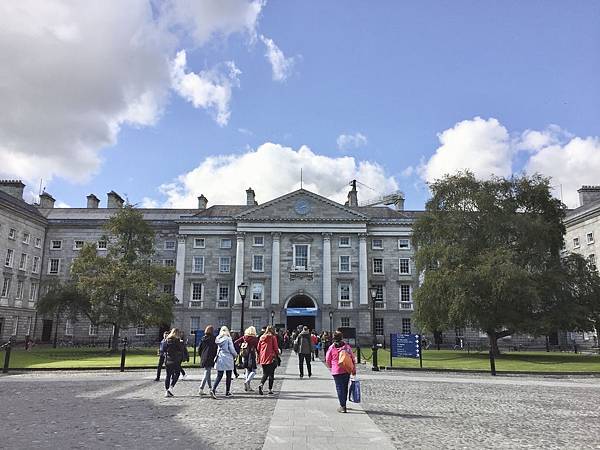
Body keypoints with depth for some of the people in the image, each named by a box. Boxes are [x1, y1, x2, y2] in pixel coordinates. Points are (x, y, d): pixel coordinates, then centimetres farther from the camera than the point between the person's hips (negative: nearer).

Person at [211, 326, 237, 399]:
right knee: (228, 376, 8)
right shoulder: (228, 338, -10)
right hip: (228, 359, -4)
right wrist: (235, 355, 9)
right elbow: (231, 349, -8)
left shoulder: (217, 339, 3)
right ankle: (227, 392, 14)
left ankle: (213, 389, -12)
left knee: (219, 376, 6)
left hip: (220, 359, 4)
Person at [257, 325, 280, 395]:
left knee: (265, 373, 12)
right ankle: (270, 389, 5)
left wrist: (259, 358, 16)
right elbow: (276, 348, -5)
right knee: (271, 374, 5)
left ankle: (261, 384, -11)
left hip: (263, 358, 4)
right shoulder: (273, 337, -3)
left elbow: (258, 348, 11)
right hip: (271, 358, -4)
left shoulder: (261, 338, 9)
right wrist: (277, 353, 12)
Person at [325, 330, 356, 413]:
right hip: (347, 371, 3)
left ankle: (342, 406, -1)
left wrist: (331, 368, 19)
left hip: (336, 372, -3)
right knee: (345, 387, 16)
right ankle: (343, 404, 26)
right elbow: (353, 359, 2)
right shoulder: (347, 347, -1)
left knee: (339, 388, 3)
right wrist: (354, 370, 11)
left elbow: (327, 360, 1)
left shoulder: (331, 348, -6)